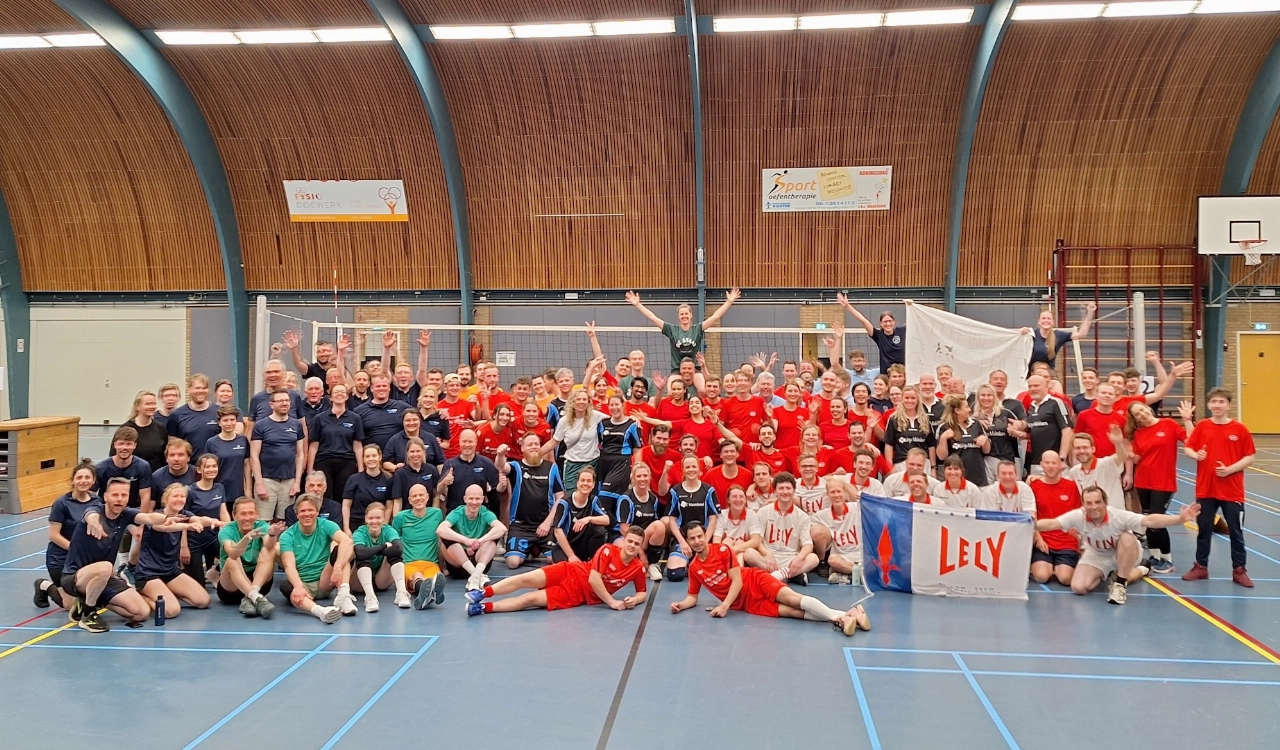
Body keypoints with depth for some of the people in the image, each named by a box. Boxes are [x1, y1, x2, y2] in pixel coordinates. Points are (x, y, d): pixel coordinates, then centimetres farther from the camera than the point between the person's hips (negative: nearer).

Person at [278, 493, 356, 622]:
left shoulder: (325, 526, -4)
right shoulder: (287, 536, -4)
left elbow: (347, 541, -24)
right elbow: (289, 565, -19)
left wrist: (337, 567, -41)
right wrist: (298, 586, -40)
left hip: (324, 582, 1)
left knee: (339, 550, -22)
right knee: (285, 587, -36)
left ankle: (344, 594, -38)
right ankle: (319, 610, -62)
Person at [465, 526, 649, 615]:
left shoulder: (638, 568, -4)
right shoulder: (608, 550, -12)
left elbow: (642, 592, 9)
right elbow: (593, 578, -18)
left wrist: (634, 600, -14)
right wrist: (611, 601, -21)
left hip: (576, 595, 0)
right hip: (571, 573, 0)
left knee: (529, 599, -16)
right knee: (525, 579, -20)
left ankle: (482, 608, -20)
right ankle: (482, 593, -12)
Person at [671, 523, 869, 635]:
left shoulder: (722, 550, -7)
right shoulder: (693, 568, 4)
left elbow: (737, 581, -11)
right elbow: (693, 597, 13)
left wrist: (724, 606, -20)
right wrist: (681, 605, -9)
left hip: (756, 582, -1)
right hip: (746, 604, 1)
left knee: (793, 600, -26)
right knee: (792, 612, -19)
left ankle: (843, 616, -36)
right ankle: (840, 620, -34)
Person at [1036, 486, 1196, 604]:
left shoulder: (1119, 516, -33)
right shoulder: (1077, 516, -28)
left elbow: (1150, 520, -42)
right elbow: (1051, 523, -29)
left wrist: (1180, 519, -54)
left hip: (1123, 555, -3)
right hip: (1096, 557, 3)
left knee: (1127, 538, -37)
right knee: (1078, 587, -18)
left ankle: (1120, 583, -16)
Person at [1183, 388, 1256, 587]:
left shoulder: (1240, 429, -4)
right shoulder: (1201, 426, 2)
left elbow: (1250, 458, -3)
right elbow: (1187, 448, 4)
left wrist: (1229, 469, -16)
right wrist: (1196, 455, -19)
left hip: (1232, 491, -2)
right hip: (1205, 489, 2)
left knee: (1236, 531, 6)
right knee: (1204, 529, 10)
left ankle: (1239, 570, 16)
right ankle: (1201, 566, 21)